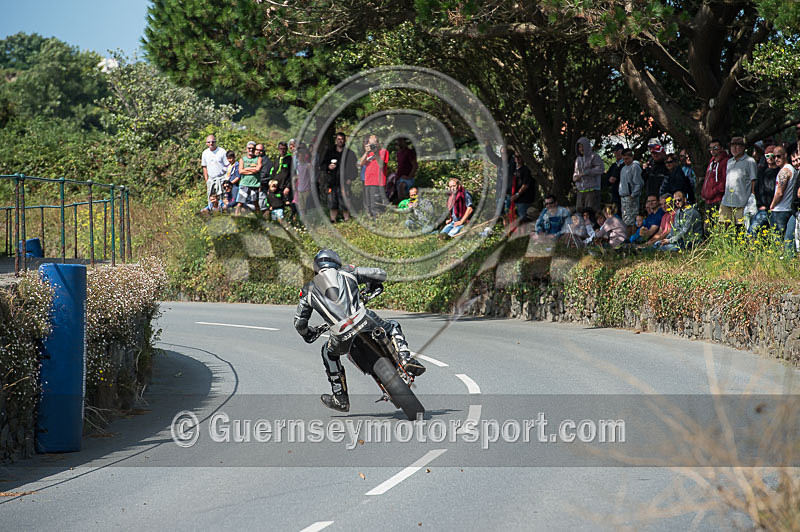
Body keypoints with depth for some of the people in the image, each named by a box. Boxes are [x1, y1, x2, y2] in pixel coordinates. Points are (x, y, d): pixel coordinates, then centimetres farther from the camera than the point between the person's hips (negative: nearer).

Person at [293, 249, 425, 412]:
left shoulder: (309, 290, 22)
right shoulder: (346, 272, 20)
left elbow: (299, 322, 23)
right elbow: (380, 274, 19)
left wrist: (307, 334, 47)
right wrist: (373, 285, 43)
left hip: (342, 337, 0)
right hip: (364, 322, 0)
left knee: (329, 353, 33)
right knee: (393, 327, 29)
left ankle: (341, 399, 31)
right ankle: (405, 359, 3)